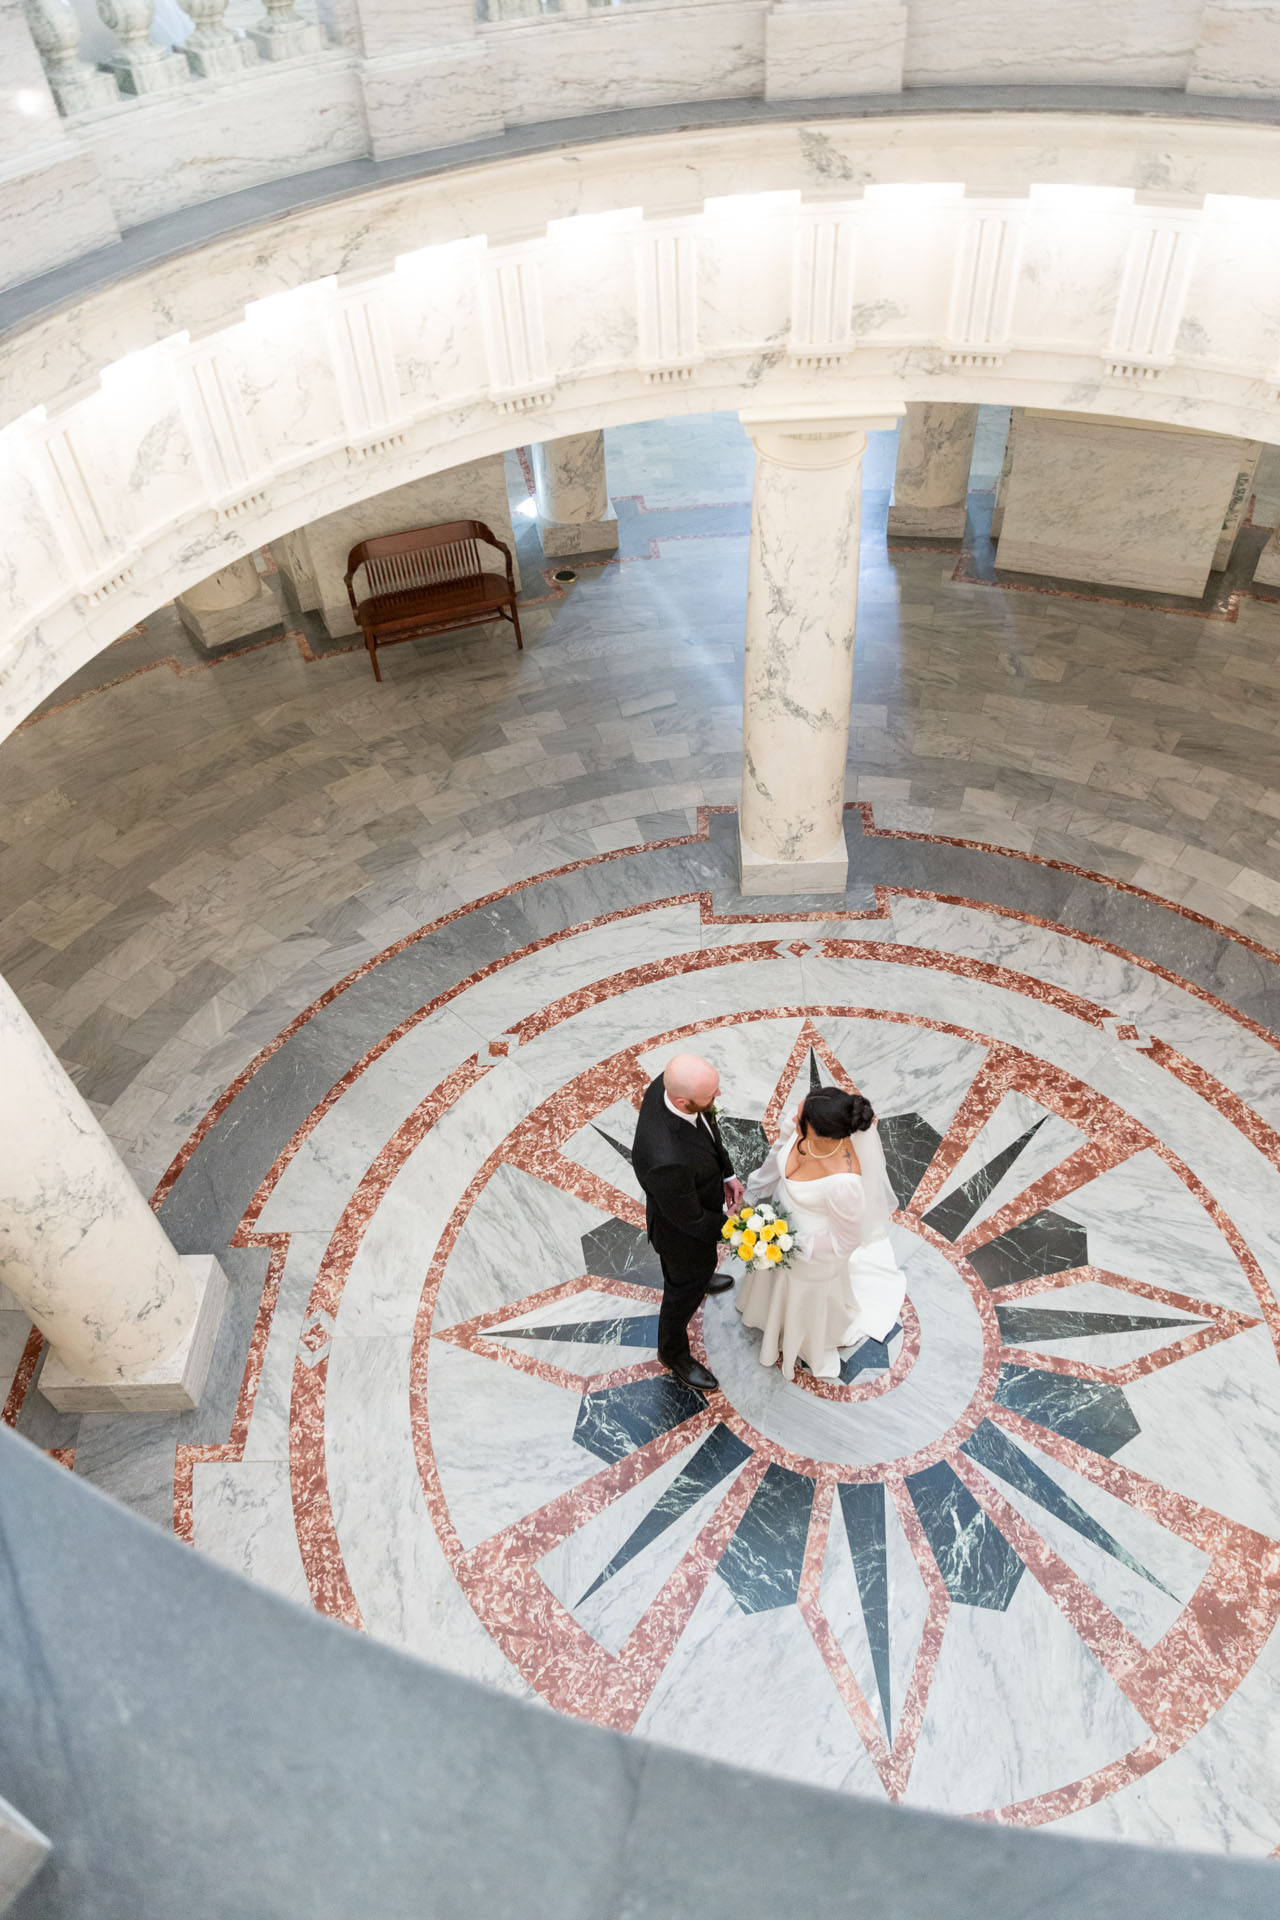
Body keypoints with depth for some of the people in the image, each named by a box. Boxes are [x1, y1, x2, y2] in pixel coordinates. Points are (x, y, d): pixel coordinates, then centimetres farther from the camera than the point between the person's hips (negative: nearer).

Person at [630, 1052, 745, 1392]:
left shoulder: (670, 1083, -29)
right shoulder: (666, 1160, -50)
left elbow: (708, 1128, -4)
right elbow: (690, 1220, -30)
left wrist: (727, 1173, -3)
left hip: (697, 1196, 6)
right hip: (683, 1231, -6)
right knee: (686, 1288, 24)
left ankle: (696, 1277, 74)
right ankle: (674, 1352, 55)